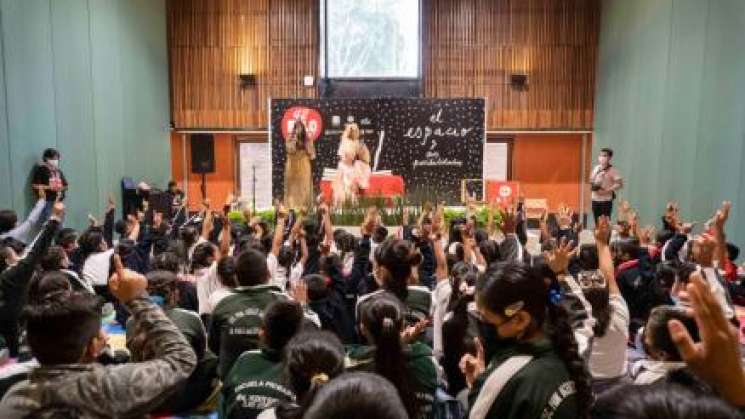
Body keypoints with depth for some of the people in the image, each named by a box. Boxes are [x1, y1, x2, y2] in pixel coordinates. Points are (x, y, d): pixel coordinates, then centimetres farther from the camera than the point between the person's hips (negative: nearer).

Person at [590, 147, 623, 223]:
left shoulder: (612, 170, -9)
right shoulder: (596, 168, 8)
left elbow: (620, 184, -14)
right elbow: (591, 180, 20)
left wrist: (607, 190, -19)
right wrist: (592, 186, -2)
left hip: (606, 200, -5)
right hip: (595, 199, 6)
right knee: (597, 223, 10)